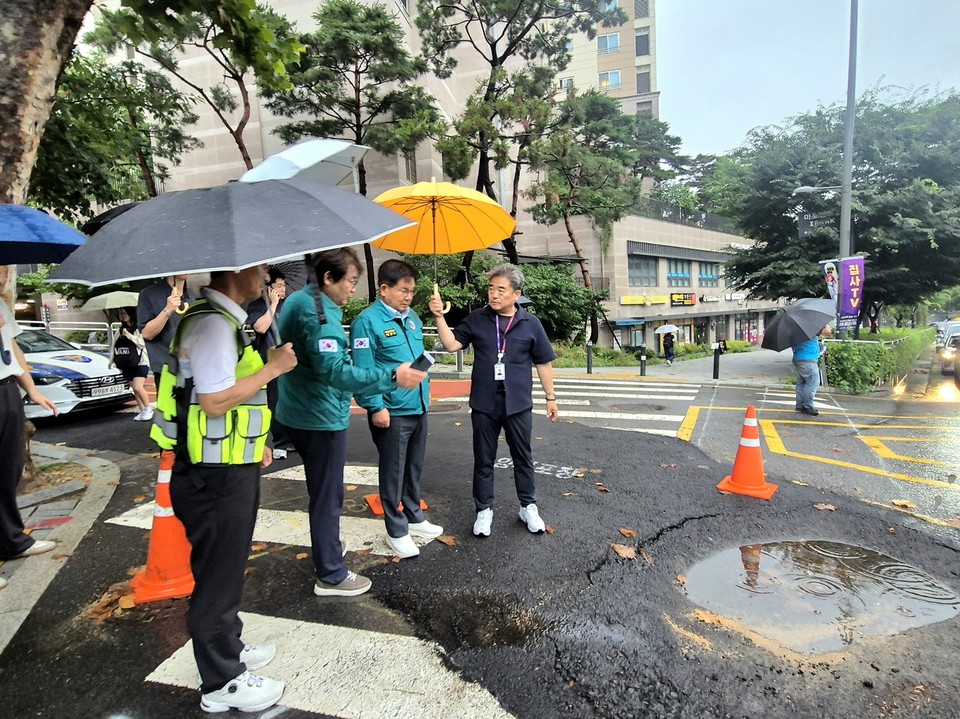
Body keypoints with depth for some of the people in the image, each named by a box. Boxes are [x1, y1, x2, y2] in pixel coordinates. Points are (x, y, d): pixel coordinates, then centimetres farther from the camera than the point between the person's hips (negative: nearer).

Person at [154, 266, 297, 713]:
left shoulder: (225, 320, 12)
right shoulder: (212, 323, -21)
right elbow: (215, 402, -27)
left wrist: (254, 442, 19)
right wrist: (273, 368, -18)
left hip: (230, 468, 10)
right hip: (216, 476, -10)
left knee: (227, 570, 24)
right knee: (217, 578, 6)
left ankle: (229, 649, 43)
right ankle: (222, 683, 24)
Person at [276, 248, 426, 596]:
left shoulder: (301, 301, 10)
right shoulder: (316, 312, -23)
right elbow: (334, 371, -32)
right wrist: (392, 377, -35)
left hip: (304, 412, 10)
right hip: (321, 417, -10)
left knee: (322, 490, 25)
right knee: (328, 496, 2)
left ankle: (326, 547, 43)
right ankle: (331, 576, 16)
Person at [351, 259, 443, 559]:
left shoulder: (412, 317, 10)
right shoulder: (368, 321, -14)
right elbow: (363, 371, -17)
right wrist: (376, 407, -18)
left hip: (418, 408, 7)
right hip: (391, 412, -7)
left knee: (414, 468, 19)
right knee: (393, 473, 6)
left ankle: (415, 518, 36)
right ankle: (396, 531, 21)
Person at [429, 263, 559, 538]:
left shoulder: (530, 324, 0)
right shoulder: (477, 320, 0)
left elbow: (543, 362, 5)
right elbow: (452, 344, -8)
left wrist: (550, 397, 6)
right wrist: (439, 316, -21)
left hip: (518, 404, 0)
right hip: (484, 404, 0)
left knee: (523, 458, 14)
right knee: (483, 460, 11)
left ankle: (528, 507, 31)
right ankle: (484, 510, 26)